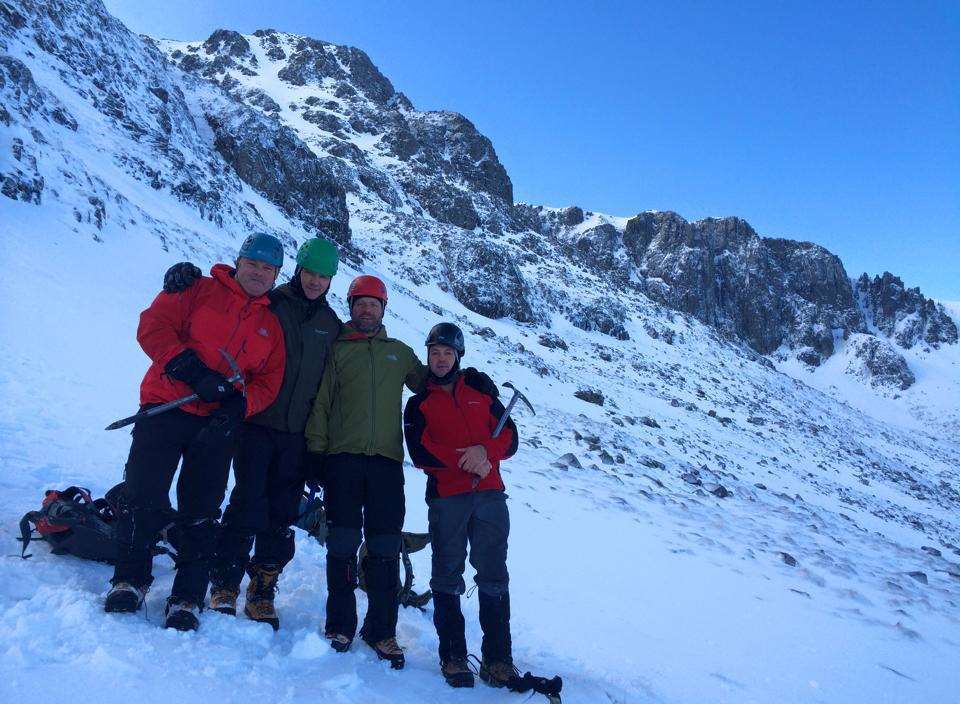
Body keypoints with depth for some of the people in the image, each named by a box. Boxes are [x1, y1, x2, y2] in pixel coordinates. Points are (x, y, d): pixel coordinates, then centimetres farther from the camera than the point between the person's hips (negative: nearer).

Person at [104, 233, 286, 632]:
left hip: (220, 424, 2)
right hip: (167, 408, -2)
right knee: (144, 494, -3)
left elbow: (268, 383, 7)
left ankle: (188, 597, 14)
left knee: (201, 512, 4)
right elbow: (153, 326, -7)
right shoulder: (198, 290, 6)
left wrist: (238, 405, -15)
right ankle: (130, 578, 17)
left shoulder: (272, 326, 14)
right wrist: (194, 371, -18)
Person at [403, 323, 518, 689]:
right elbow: (420, 453, -2)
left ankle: (498, 658, 4)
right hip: (446, 497, -1)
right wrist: (466, 462, -12)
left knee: (493, 577, -1)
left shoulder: (481, 393, 18)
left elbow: (509, 436, 8)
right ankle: (453, 656, 10)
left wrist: (485, 451, -12)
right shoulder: (418, 403, 12)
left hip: (489, 493, 1)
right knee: (447, 578, 1)